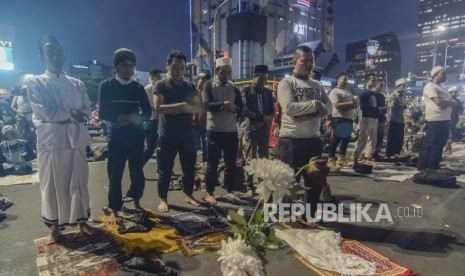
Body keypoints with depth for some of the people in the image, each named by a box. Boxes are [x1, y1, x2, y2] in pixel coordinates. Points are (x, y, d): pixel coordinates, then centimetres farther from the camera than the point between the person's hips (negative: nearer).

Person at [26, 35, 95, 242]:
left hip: (75, 139, 2)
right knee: (52, 185, 8)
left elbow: (86, 112, 4)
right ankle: (55, 226, 26)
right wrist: (72, 114, -8)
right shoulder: (35, 83, 2)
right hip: (50, 141, -2)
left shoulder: (77, 84, 10)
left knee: (78, 182, 10)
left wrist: (59, 116, -8)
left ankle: (81, 221, 26)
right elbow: (44, 113, -11)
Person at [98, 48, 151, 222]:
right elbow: (103, 113, -7)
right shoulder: (106, 86, 1)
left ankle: (136, 203, 27)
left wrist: (133, 119, -13)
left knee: (137, 172, 8)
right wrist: (128, 117, -11)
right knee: (115, 175, 2)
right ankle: (114, 211, 14)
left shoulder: (138, 88, 8)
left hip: (137, 136, 2)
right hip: (117, 137, -2)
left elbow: (148, 113, 4)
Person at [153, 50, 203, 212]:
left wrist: (186, 108, -16)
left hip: (187, 133, 4)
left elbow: (199, 107, 4)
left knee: (189, 167, 10)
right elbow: (158, 108, -16)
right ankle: (163, 199, 19)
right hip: (167, 135, -3)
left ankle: (189, 195, 27)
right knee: (165, 169, 4)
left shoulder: (190, 87, 10)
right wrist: (181, 105, -18)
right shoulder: (160, 85, -2)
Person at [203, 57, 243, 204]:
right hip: (214, 130, -4)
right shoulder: (209, 85, -1)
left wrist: (233, 108, -18)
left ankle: (230, 191, 23)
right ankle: (210, 193, 14)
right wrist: (223, 104, -30)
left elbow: (240, 109, 4)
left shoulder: (234, 88, 10)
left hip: (231, 130, 4)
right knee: (212, 163, 3)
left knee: (231, 162, 9)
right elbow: (207, 105, -16)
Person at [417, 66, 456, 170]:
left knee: (439, 146, 13)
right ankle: (422, 168, 3)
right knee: (428, 146, -4)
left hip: (445, 120, 9)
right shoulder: (430, 86, -7)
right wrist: (449, 102, -2)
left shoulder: (443, 89, 20)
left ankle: (433, 168, 22)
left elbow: (454, 103, 12)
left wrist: (446, 103, -9)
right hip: (434, 121, -9)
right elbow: (438, 102, -20)